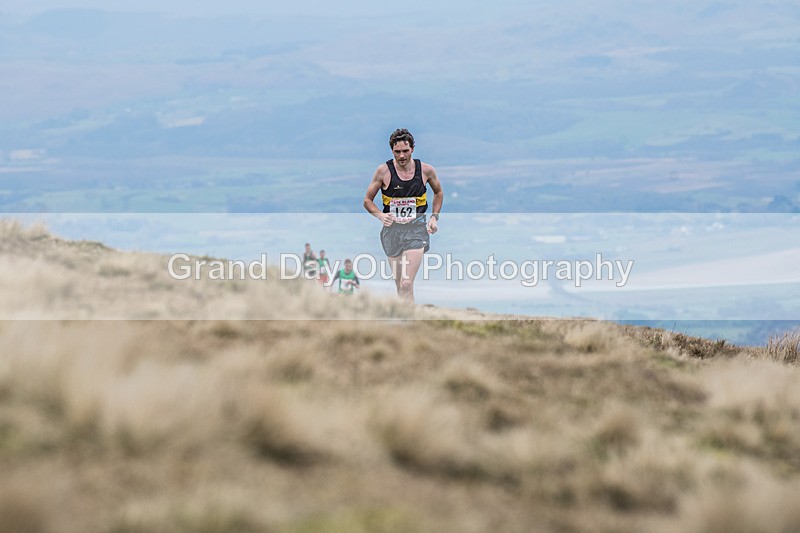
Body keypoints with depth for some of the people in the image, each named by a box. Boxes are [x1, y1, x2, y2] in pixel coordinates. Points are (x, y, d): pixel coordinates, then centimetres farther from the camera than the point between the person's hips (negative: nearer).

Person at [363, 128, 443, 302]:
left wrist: (434, 217, 8)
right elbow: (367, 200, 5)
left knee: (406, 285, -16)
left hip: (416, 229, -1)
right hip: (392, 229, 2)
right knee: (400, 286, 7)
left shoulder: (426, 170, -1)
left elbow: (438, 193, 20)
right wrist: (381, 216, -14)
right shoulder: (384, 171, -4)